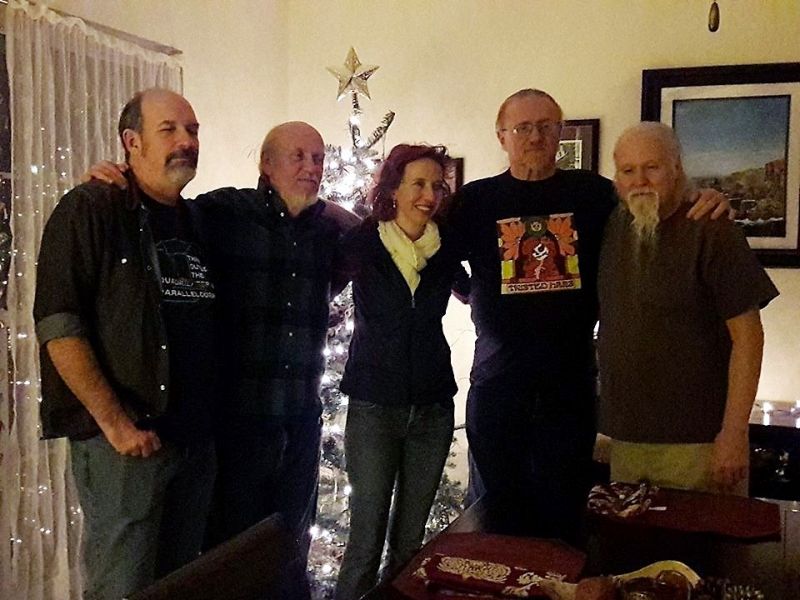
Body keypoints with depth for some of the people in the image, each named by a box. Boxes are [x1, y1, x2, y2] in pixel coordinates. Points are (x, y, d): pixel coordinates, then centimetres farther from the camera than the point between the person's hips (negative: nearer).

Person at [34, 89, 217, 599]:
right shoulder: (91, 209, -6)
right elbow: (57, 325, -14)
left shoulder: (198, 222, 13)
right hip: (124, 440, -6)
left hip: (197, 438, 6)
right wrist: (115, 422, -18)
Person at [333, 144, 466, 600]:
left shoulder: (448, 247, 2)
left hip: (432, 405, 3)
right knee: (366, 540, 0)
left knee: (411, 538, 13)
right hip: (374, 404, -3)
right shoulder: (362, 243, -5)